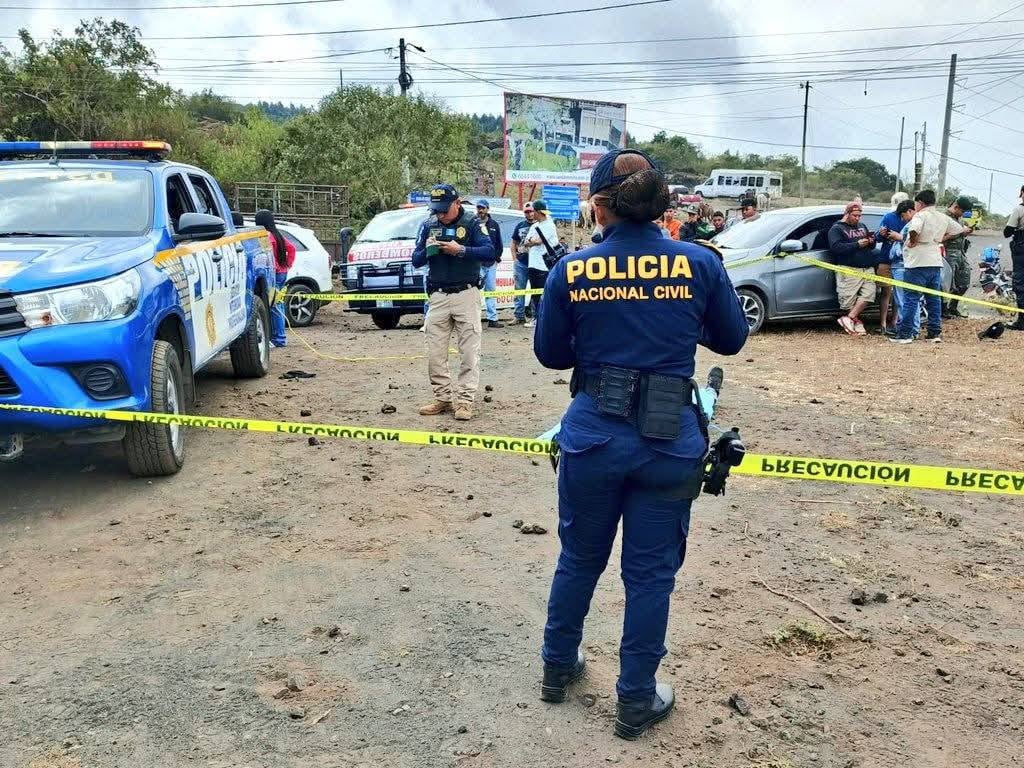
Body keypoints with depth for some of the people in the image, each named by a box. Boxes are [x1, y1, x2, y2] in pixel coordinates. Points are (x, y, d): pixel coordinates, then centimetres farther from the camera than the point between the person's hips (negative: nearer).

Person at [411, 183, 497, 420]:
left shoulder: (472, 223, -4)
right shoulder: (428, 225, 7)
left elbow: (489, 253, -15)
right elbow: (416, 260, 6)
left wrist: (460, 250, -24)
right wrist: (427, 251, -15)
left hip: (466, 294, -4)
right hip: (438, 296, 4)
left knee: (469, 352, -3)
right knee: (435, 354, 4)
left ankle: (465, 401, 2)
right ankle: (442, 398, 13)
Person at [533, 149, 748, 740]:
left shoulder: (572, 271, -5)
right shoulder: (700, 263, -5)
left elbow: (550, 354, 6)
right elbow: (732, 340, 9)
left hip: (594, 436, 1)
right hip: (670, 441, 0)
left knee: (580, 558, 21)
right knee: (650, 573, 13)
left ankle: (558, 669, 41)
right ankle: (637, 701, 28)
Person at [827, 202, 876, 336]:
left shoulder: (862, 227, 25)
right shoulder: (837, 228, 2)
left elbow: (871, 247, 29)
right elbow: (835, 247, -15)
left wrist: (871, 242, 4)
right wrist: (857, 245, -17)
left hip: (867, 268, 6)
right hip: (849, 269, -6)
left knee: (869, 293, -12)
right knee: (850, 298, -9)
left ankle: (849, 318, -9)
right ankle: (856, 322, 5)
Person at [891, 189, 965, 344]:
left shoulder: (921, 215, -10)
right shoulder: (943, 218, 13)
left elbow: (914, 230, -31)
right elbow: (959, 229, 26)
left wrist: (912, 241, -13)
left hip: (917, 263, -7)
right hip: (936, 263, 7)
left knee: (911, 299, -5)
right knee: (934, 299, 12)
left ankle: (905, 334, -6)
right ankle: (935, 333, 13)